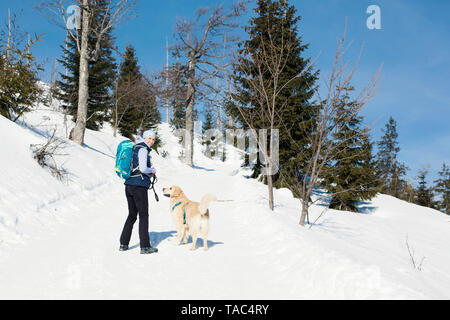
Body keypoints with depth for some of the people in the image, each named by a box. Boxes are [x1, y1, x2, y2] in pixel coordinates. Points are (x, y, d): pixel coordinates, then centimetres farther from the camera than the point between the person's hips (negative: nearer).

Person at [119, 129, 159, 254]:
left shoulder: (135, 148, 18)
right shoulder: (143, 149, -9)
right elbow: (143, 168, -18)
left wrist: (148, 172, 14)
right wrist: (152, 170, 1)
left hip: (129, 185, 8)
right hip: (139, 186, -8)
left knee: (132, 215, 16)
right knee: (143, 216, -2)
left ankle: (123, 244, 18)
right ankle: (145, 247, 1)